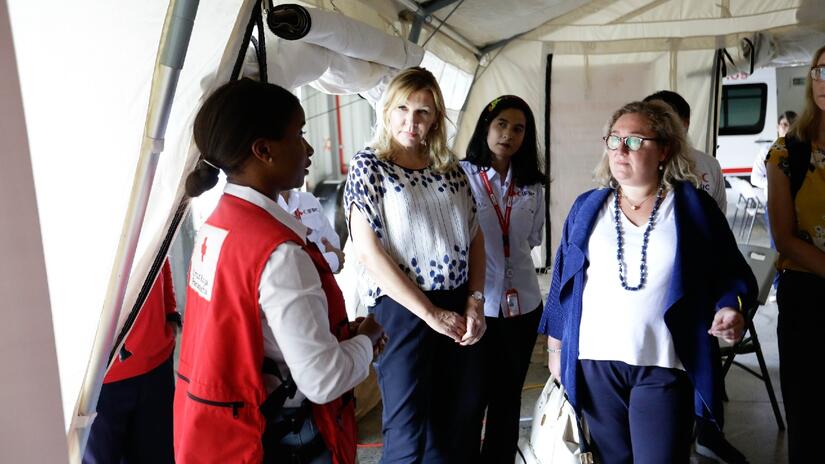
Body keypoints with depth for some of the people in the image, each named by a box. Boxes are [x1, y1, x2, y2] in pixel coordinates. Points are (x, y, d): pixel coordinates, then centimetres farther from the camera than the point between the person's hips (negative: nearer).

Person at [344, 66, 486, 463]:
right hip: (402, 310, -5)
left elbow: (475, 237, 13)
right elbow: (368, 251, -12)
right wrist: (430, 313, -12)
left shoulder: (450, 167, 9)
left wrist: (475, 300, -2)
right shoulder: (369, 165, -5)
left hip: (460, 311, 5)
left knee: (462, 427, 14)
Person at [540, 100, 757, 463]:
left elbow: (732, 275, 6)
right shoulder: (587, 207, 7)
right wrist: (556, 346, 12)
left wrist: (731, 307, -15)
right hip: (594, 362, 3)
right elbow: (563, 281, 11)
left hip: (663, 366, -2)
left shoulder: (694, 206, 1)